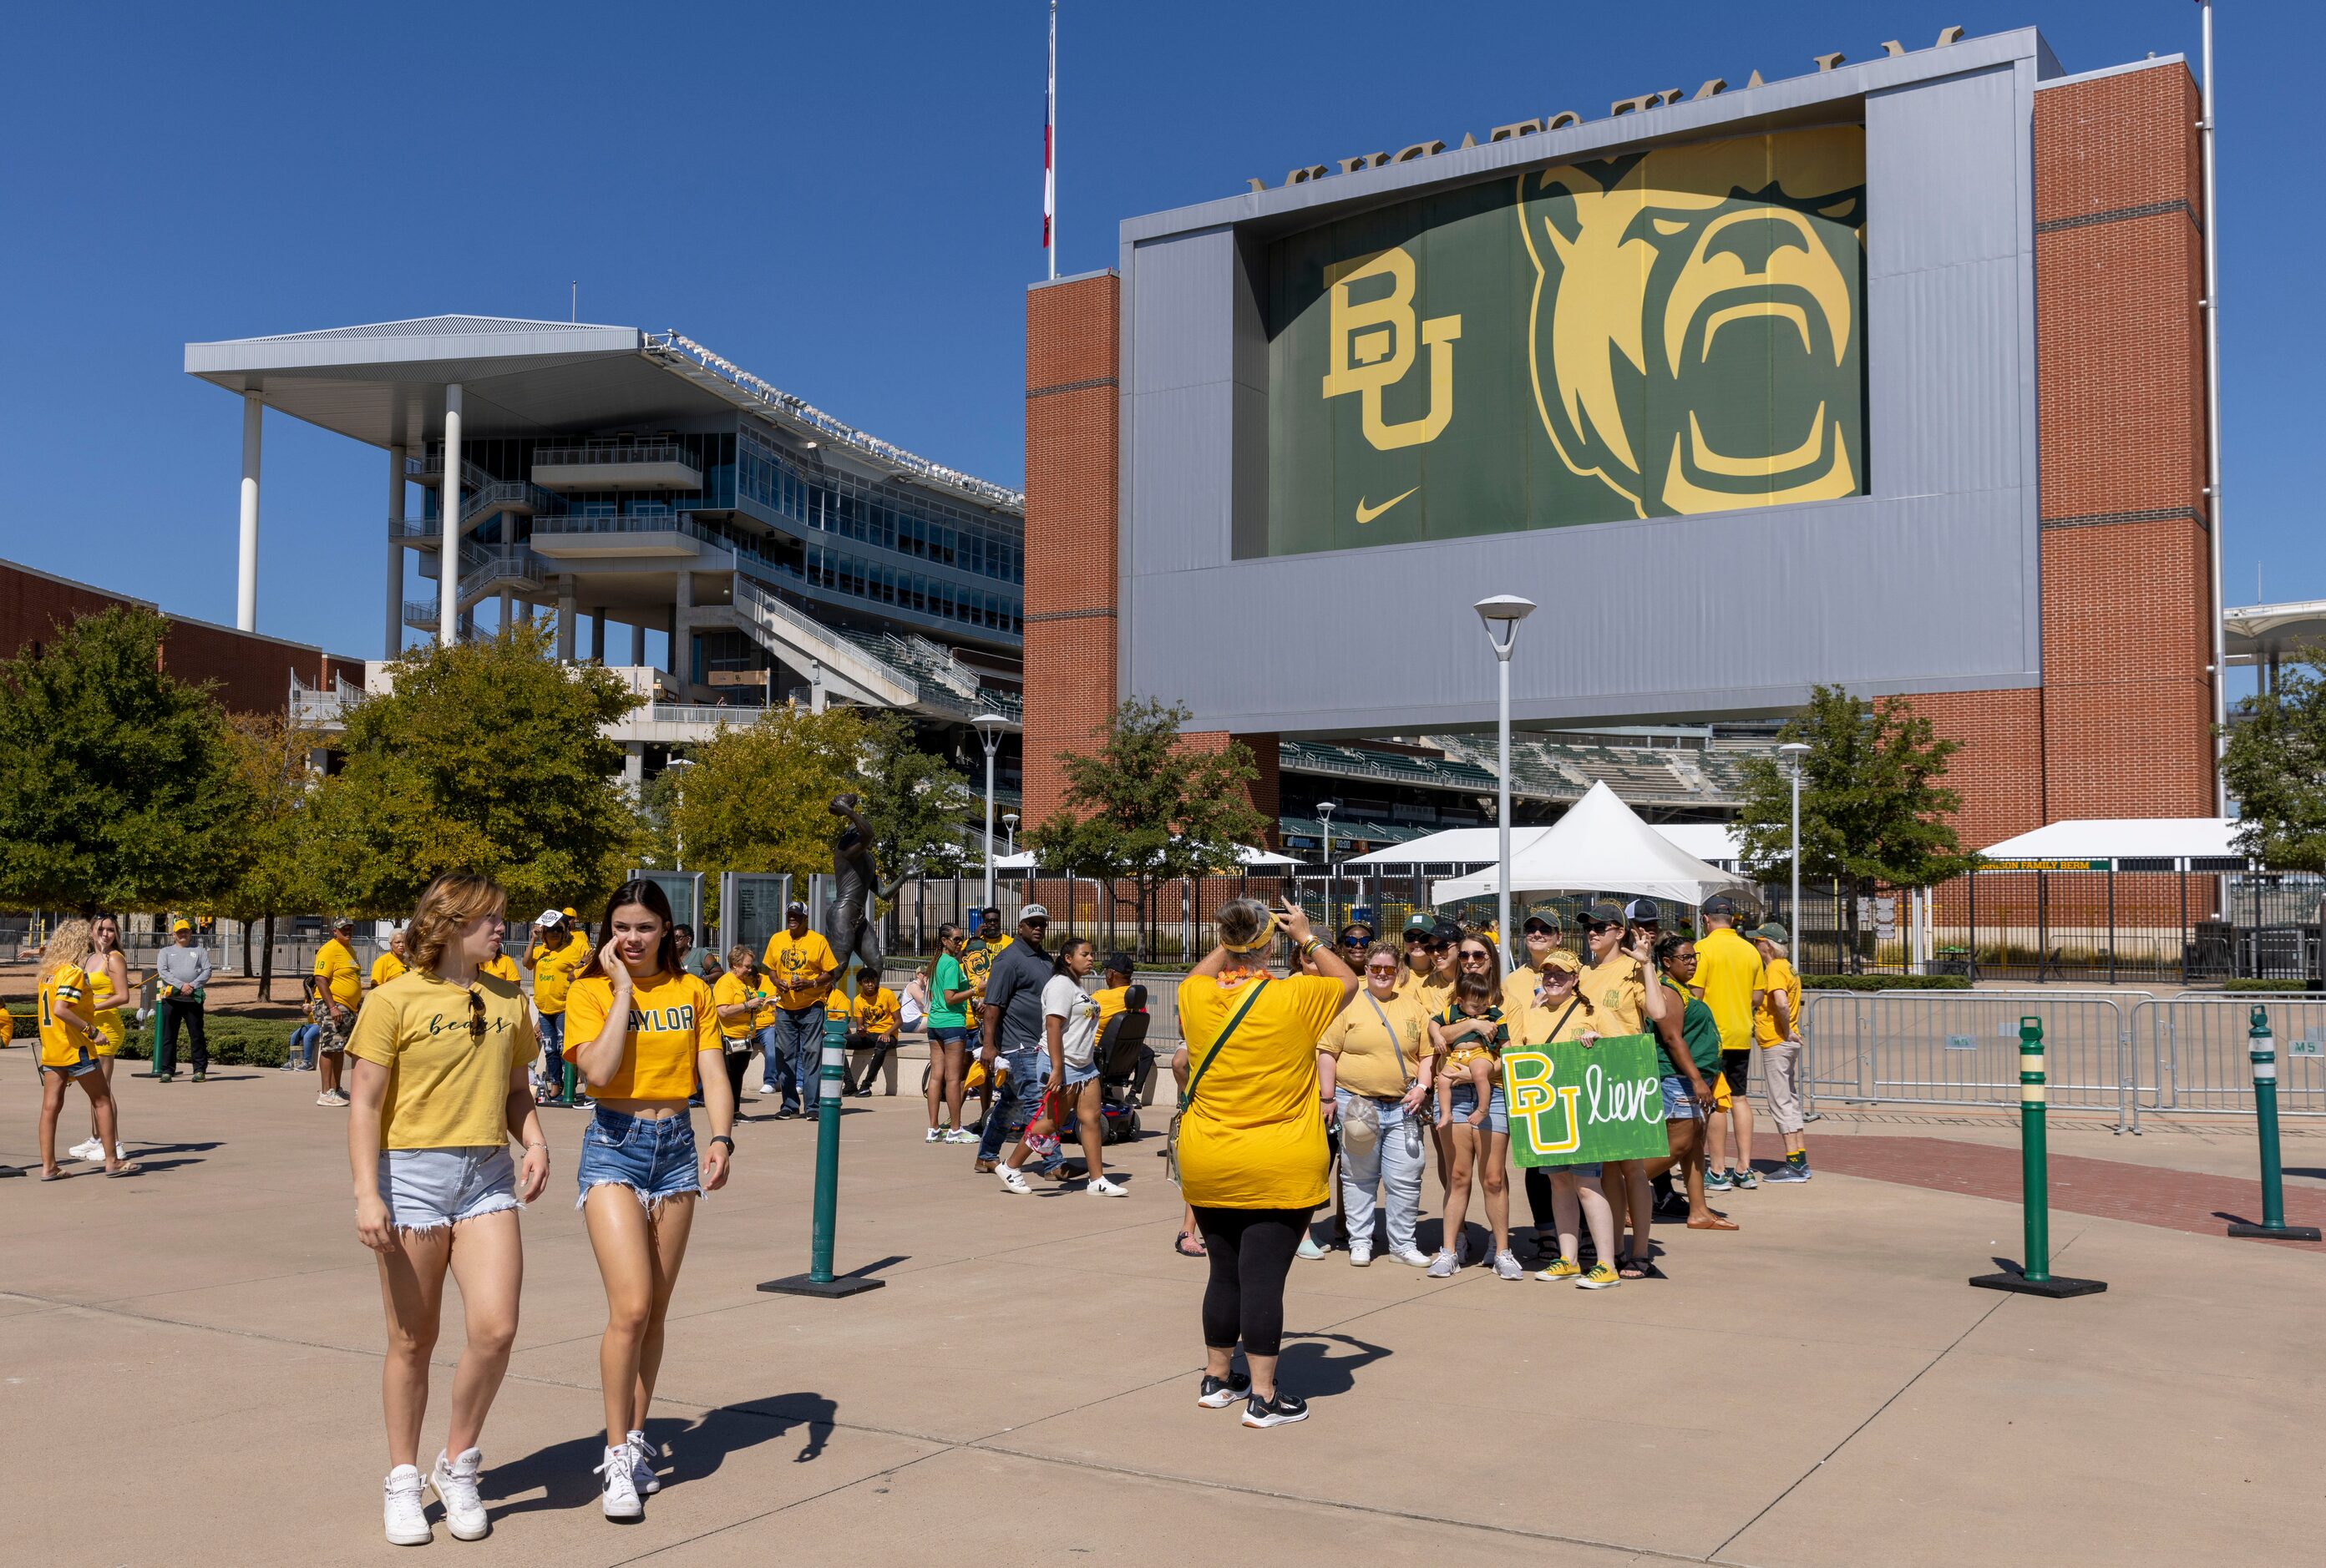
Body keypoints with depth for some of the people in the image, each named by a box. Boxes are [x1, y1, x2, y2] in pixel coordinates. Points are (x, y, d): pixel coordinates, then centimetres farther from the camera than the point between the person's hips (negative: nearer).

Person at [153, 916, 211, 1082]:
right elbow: (162, 972, -1)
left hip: (194, 998, 0)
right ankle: (167, 1071, 4)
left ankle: (200, 1070, 2)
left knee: (197, 1036, -1)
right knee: (169, 1037, 1)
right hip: (171, 998, 0)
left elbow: (207, 971, 4)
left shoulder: (200, 951, 15)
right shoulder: (165, 952, 14)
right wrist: (181, 985, -15)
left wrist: (193, 985, -13)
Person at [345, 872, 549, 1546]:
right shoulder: (394, 1000, -4)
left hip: (488, 1176, 4)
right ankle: (403, 1480, 25)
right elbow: (364, 1104, -7)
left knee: (494, 1328, -9)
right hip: (412, 1174, -3)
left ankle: (457, 1464, 13)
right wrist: (366, 1193, -15)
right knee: (413, 1341, 6)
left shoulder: (507, 999, 11)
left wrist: (535, 1142, 1)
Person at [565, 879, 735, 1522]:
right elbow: (599, 1070, -19)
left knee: (655, 1311, 10)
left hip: (677, 1144, 4)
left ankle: (635, 1440, 25)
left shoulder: (692, 991, 7)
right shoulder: (590, 991, -3)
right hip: (615, 1145, -4)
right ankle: (617, 1458, -3)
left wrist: (721, 1139, -16)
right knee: (630, 1307, -15)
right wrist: (624, 989, -14)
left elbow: (713, 1076, 1)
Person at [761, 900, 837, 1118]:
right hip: (784, 1007, 4)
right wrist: (777, 981, -5)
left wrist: (811, 983, -18)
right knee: (785, 1055, 5)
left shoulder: (818, 940, -3)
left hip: (811, 1006, -4)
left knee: (812, 1054, -6)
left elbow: (830, 973, -2)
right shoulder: (776, 939, 8)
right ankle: (790, 1105, 12)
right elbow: (770, 968, 16)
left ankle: (813, 1105, -3)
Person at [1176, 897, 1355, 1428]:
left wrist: (1228, 944, 20)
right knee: (1263, 1278, -1)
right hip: (1279, 1170, -4)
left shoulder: (1196, 998, -3)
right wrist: (1308, 939, 15)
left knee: (1224, 1274, 16)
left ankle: (1216, 1379, 29)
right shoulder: (1297, 996, -12)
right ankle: (1263, 1397, 4)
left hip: (1207, 1166, 4)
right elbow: (1348, 982, 9)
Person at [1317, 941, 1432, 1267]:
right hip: (1356, 1103, -2)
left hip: (1402, 1106, 2)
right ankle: (1360, 1243, 16)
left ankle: (1403, 1244, 13)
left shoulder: (1412, 1007, 11)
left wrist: (1422, 1087, -2)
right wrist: (1328, 1098, -5)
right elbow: (1327, 1051, -1)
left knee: (1405, 1178, 1)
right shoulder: (1348, 1004, 0)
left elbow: (1427, 1053, 13)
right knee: (1358, 1177, 5)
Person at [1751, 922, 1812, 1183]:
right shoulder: (1788, 968, 15)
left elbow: (1781, 1003, -30)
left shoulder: (1774, 969, -15)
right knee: (1791, 1102, 14)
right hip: (1788, 1043, 10)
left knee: (1781, 1103, -6)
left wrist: (1786, 1032, -20)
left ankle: (1794, 1165, -6)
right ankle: (1800, 1160, 17)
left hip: (1776, 1044, -10)